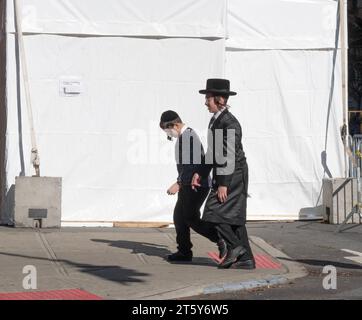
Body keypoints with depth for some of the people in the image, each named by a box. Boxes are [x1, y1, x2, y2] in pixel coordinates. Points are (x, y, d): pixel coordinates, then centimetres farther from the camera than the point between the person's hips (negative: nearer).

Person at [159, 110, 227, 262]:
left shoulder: (189, 137, -18)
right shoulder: (183, 137, 14)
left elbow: (192, 164, -25)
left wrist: (178, 184, -26)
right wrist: (181, 183, 24)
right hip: (189, 185, 10)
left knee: (191, 219, -8)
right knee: (179, 216, 11)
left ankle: (221, 239, -6)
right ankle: (184, 251, 16)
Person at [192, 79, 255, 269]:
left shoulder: (229, 123, -18)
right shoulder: (216, 120, 13)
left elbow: (229, 155, -21)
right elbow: (212, 153, 20)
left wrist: (223, 184, -22)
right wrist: (200, 173, 16)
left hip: (233, 176, -10)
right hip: (224, 176, 10)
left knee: (214, 213, -11)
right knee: (234, 217, 10)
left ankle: (235, 247, -3)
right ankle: (246, 259, 13)